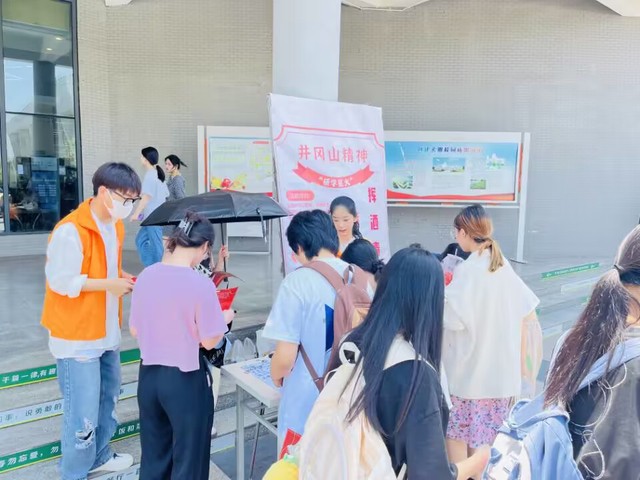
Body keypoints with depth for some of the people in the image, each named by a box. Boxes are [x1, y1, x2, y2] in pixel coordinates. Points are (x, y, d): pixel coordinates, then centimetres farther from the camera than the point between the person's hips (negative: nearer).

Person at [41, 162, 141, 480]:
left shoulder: (114, 225, 6)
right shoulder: (70, 230, -21)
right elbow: (60, 280, -21)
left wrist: (122, 277, 0)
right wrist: (108, 284, -22)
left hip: (107, 331, 8)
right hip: (76, 335, -8)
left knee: (107, 399, 20)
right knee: (83, 411, 1)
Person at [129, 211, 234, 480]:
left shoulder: (146, 276, -4)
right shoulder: (201, 284, -21)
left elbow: (135, 330, 5)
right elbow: (209, 341, -14)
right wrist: (225, 318, 4)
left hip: (149, 374, 6)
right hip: (185, 379, -5)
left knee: (153, 456, 22)